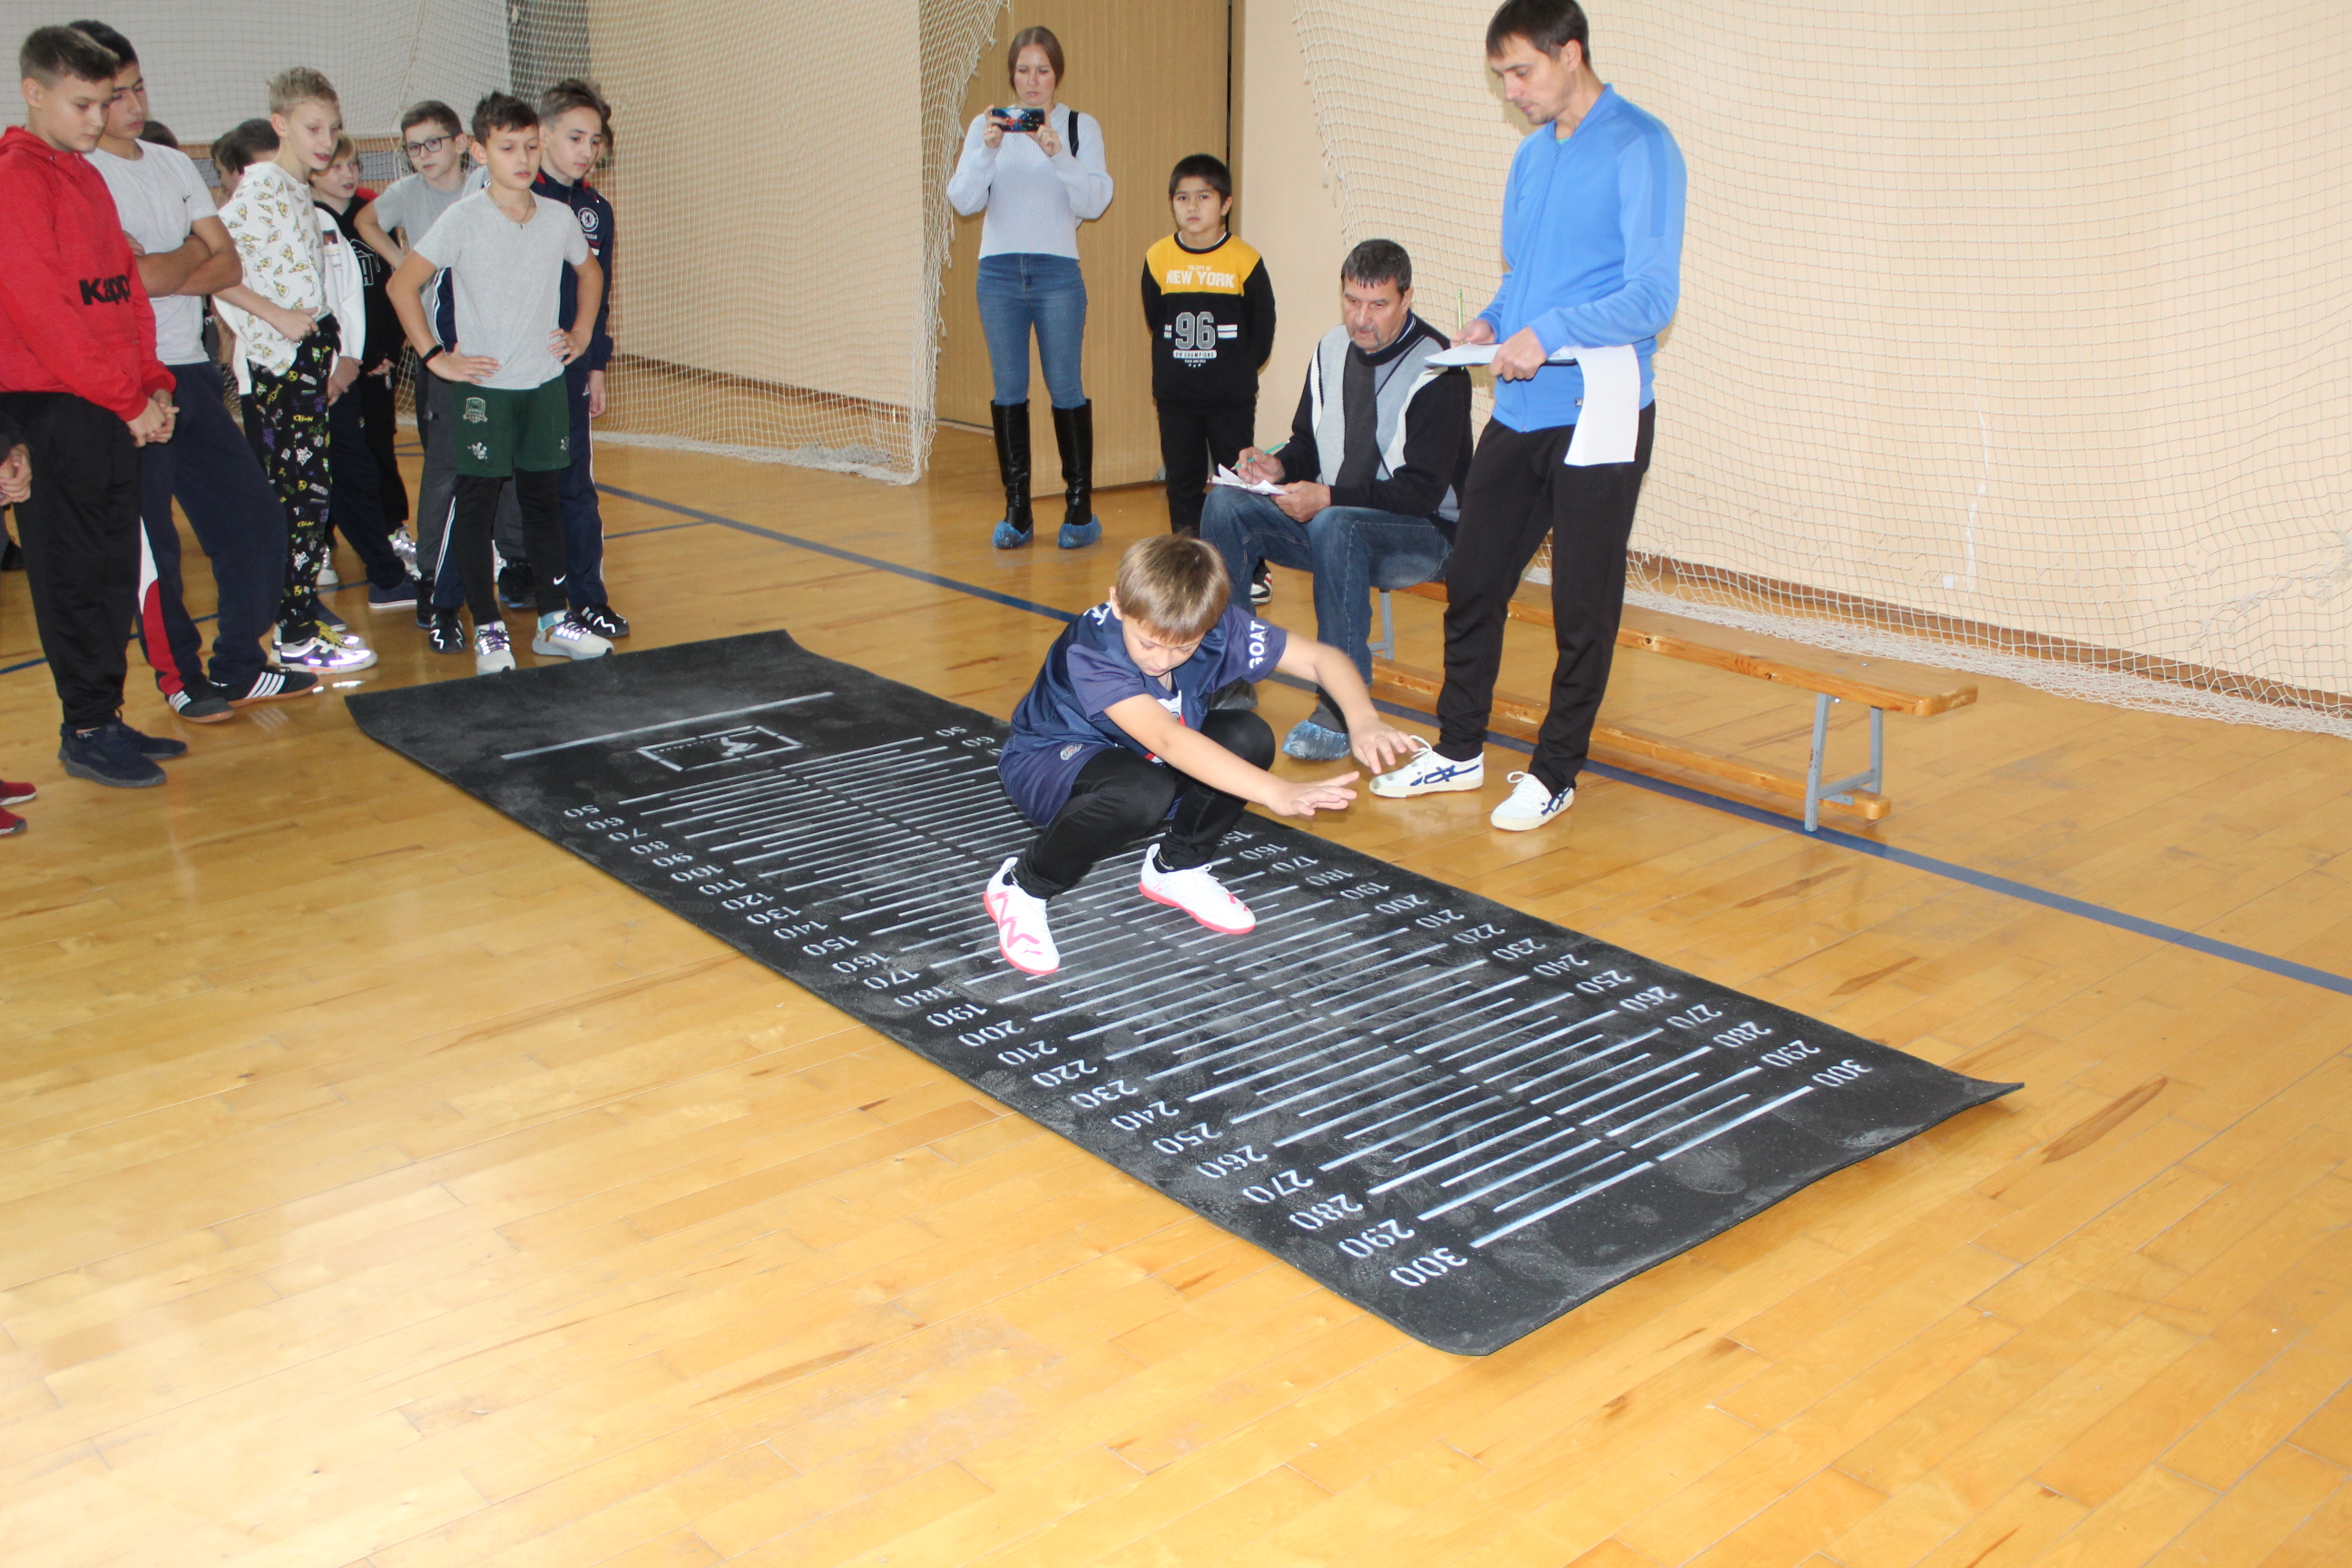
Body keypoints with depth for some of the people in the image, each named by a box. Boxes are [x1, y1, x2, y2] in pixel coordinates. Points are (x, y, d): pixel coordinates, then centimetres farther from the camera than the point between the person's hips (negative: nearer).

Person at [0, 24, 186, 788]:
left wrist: (152, 383, 5)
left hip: (116, 408, 8)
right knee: (74, 573, -2)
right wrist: (125, 400, -12)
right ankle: (86, 731, 5)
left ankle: (106, 716, 19)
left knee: (114, 568, 10)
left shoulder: (87, 178, 17)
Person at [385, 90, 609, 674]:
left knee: (546, 499, 11)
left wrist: (582, 331, 14)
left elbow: (590, 271, 23)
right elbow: (402, 285, -9)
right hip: (484, 387, -4)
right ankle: (488, 632, 10)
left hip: (546, 384, 4)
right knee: (476, 505, 1)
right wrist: (434, 357, -11)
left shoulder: (559, 217, 3)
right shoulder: (463, 220, -10)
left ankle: (554, 621, 22)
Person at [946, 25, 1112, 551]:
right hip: (998, 271, 2)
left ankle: (1080, 507, 7)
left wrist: (1058, 154, -18)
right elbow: (962, 201, 0)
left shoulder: (1081, 127, 4)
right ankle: (1016, 511, 11)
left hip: (1058, 273, -2)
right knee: (1008, 392, 4)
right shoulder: (987, 126, 8)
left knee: (1066, 390, -3)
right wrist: (988, 150, -15)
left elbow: (1095, 203, -5)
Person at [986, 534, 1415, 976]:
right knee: (1143, 793, -39)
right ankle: (1021, 887, -14)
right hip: (1052, 759, -5)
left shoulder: (1219, 627, -21)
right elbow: (1167, 740, -49)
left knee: (1249, 737, -22)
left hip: (1142, 758, 6)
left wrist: (1363, 720, -35)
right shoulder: (1087, 652, -36)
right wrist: (1275, 792, -57)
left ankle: (1177, 867, 2)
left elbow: (1323, 658, -14)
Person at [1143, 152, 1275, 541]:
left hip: (1232, 396, -2)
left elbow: (1262, 331, -1)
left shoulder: (1245, 261, -8)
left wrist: (1236, 371, 1)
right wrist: (1174, 366, 5)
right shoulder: (1158, 259, -1)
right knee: (1182, 479, 10)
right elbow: (1155, 321, 9)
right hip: (1175, 395, 2)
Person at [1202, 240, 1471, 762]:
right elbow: (1309, 445, 15)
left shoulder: (1437, 371, -16)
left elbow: (1423, 490, -21)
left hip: (1423, 532, -7)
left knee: (1334, 527, -38)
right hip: (1327, 514, 7)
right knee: (1228, 506, -14)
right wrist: (1279, 467, -9)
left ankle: (1341, 710, -34)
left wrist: (1329, 498, -30)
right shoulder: (1332, 350, 6)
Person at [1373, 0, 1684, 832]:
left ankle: (1554, 774, 17)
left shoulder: (1639, 148, -10)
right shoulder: (1531, 155, 14)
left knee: (1583, 610, 3)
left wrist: (1546, 334, -23)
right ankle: (1458, 750, 26)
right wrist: (1491, 320, 2)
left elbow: (1652, 297, -16)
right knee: (1471, 583, 11)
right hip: (1518, 413, 7)